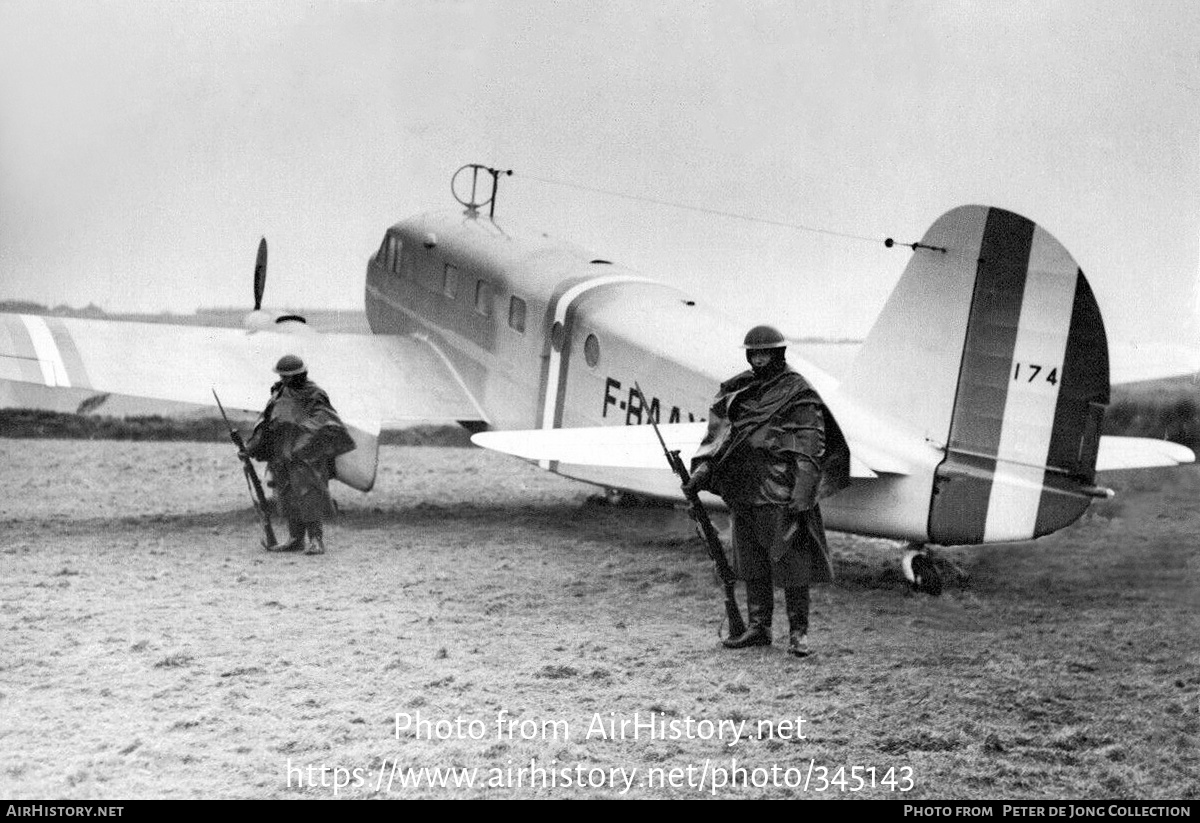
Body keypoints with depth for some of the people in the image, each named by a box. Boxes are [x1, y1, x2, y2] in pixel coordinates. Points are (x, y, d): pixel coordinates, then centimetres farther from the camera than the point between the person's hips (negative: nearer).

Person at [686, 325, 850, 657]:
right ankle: (757, 626, 23)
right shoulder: (736, 390, 13)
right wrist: (704, 464, -3)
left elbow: (811, 447, -10)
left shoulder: (797, 393, -5)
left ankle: (798, 632, 8)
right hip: (743, 490, 6)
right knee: (751, 563, 12)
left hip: (781, 494, -6)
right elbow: (718, 429, 14)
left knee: (790, 561, -2)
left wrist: (801, 495, -17)